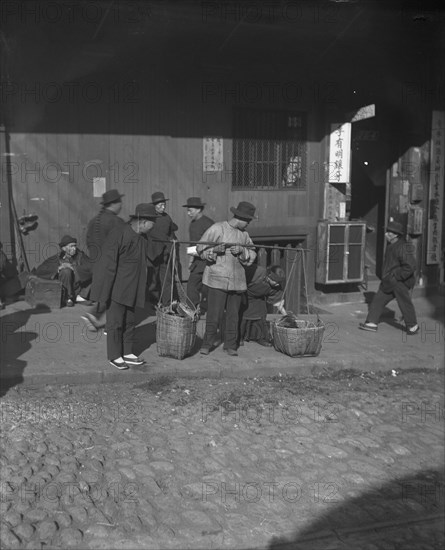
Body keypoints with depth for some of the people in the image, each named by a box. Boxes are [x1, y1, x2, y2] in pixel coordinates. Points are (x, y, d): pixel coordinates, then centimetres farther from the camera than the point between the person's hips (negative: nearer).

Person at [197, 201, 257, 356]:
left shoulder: (244, 234, 11)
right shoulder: (217, 228, -5)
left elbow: (252, 255, 9)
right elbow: (201, 248, -5)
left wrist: (242, 251, -10)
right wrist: (215, 249, -23)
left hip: (237, 280, 5)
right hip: (217, 279, -5)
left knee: (233, 314, 7)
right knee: (214, 313, -5)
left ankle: (230, 345, 18)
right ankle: (207, 344, 10)